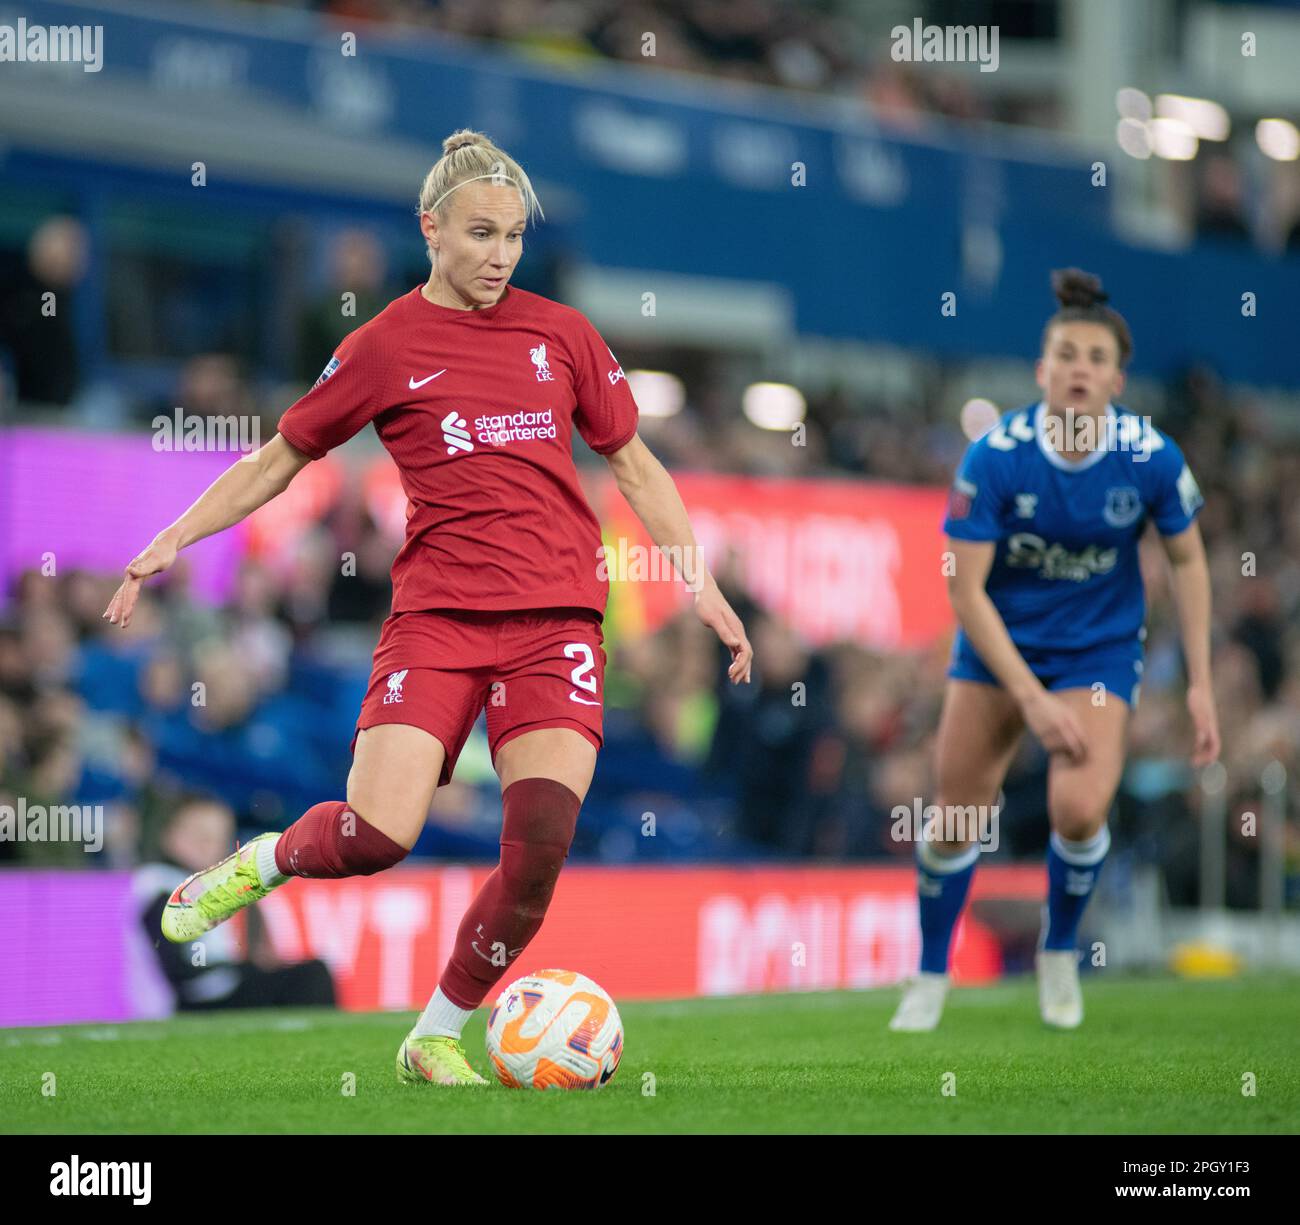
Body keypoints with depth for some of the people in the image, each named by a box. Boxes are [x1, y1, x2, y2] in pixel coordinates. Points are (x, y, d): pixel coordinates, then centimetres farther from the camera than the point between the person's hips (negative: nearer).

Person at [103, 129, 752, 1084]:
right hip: (437, 614, -2)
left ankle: (437, 1039, 7)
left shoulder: (560, 334, 11)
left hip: (557, 619, 2)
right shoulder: (387, 347, 5)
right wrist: (173, 540, 6)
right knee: (378, 834, -20)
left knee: (541, 850, -14)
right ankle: (269, 859, 16)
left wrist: (703, 585, 13)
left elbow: (635, 467, 19)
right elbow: (282, 457, 13)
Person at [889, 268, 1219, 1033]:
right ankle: (931, 977, 27)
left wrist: (1200, 683, -5)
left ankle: (1060, 951, 10)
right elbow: (965, 591, -19)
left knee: (1080, 808, -21)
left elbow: (1188, 561, -1)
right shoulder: (995, 457, -22)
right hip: (999, 645, 0)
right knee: (958, 819, 1)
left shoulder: (1151, 457, -18)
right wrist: (1032, 698, -24)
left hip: (1099, 651, 0)